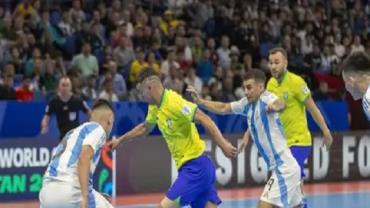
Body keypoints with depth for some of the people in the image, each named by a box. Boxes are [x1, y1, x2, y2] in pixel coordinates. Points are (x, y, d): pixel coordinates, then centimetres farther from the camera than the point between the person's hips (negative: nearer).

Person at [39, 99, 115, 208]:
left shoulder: (74, 132, 30)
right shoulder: (97, 128, 6)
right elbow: (84, 158, -13)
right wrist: (84, 196, -18)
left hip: (47, 192, 7)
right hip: (70, 190, -7)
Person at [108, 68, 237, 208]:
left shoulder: (173, 101, -16)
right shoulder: (154, 107, 12)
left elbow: (204, 119, -24)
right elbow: (145, 127, 33)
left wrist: (223, 144, -33)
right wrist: (120, 140, 39)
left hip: (196, 166, -9)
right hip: (187, 166, 9)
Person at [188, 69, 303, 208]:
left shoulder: (266, 99, -17)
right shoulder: (247, 103, 8)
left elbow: (281, 104, -40)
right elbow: (223, 108, 20)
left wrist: (276, 105, -63)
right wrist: (200, 101, 6)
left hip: (284, 168, -10)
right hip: (282, 167, 10)